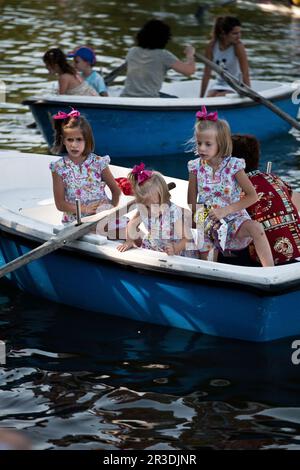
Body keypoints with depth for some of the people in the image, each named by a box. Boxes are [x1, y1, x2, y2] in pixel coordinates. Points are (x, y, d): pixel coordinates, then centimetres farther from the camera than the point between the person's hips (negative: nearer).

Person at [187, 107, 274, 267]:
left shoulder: (233, 165, -9)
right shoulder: (196, 167, -2)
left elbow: (252, 196, -9)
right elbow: (192, 204, 4)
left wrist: (226, 210, -16)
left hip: (234, 219, -3)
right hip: (207, 222, 3)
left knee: (255, 228, -33)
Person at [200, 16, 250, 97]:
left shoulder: (238, 46, -19)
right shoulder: (212, 46, -8)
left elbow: (245, 74, -21)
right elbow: (207, 74, -3)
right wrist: (201, 97, -3)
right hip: (219, 84, 4)